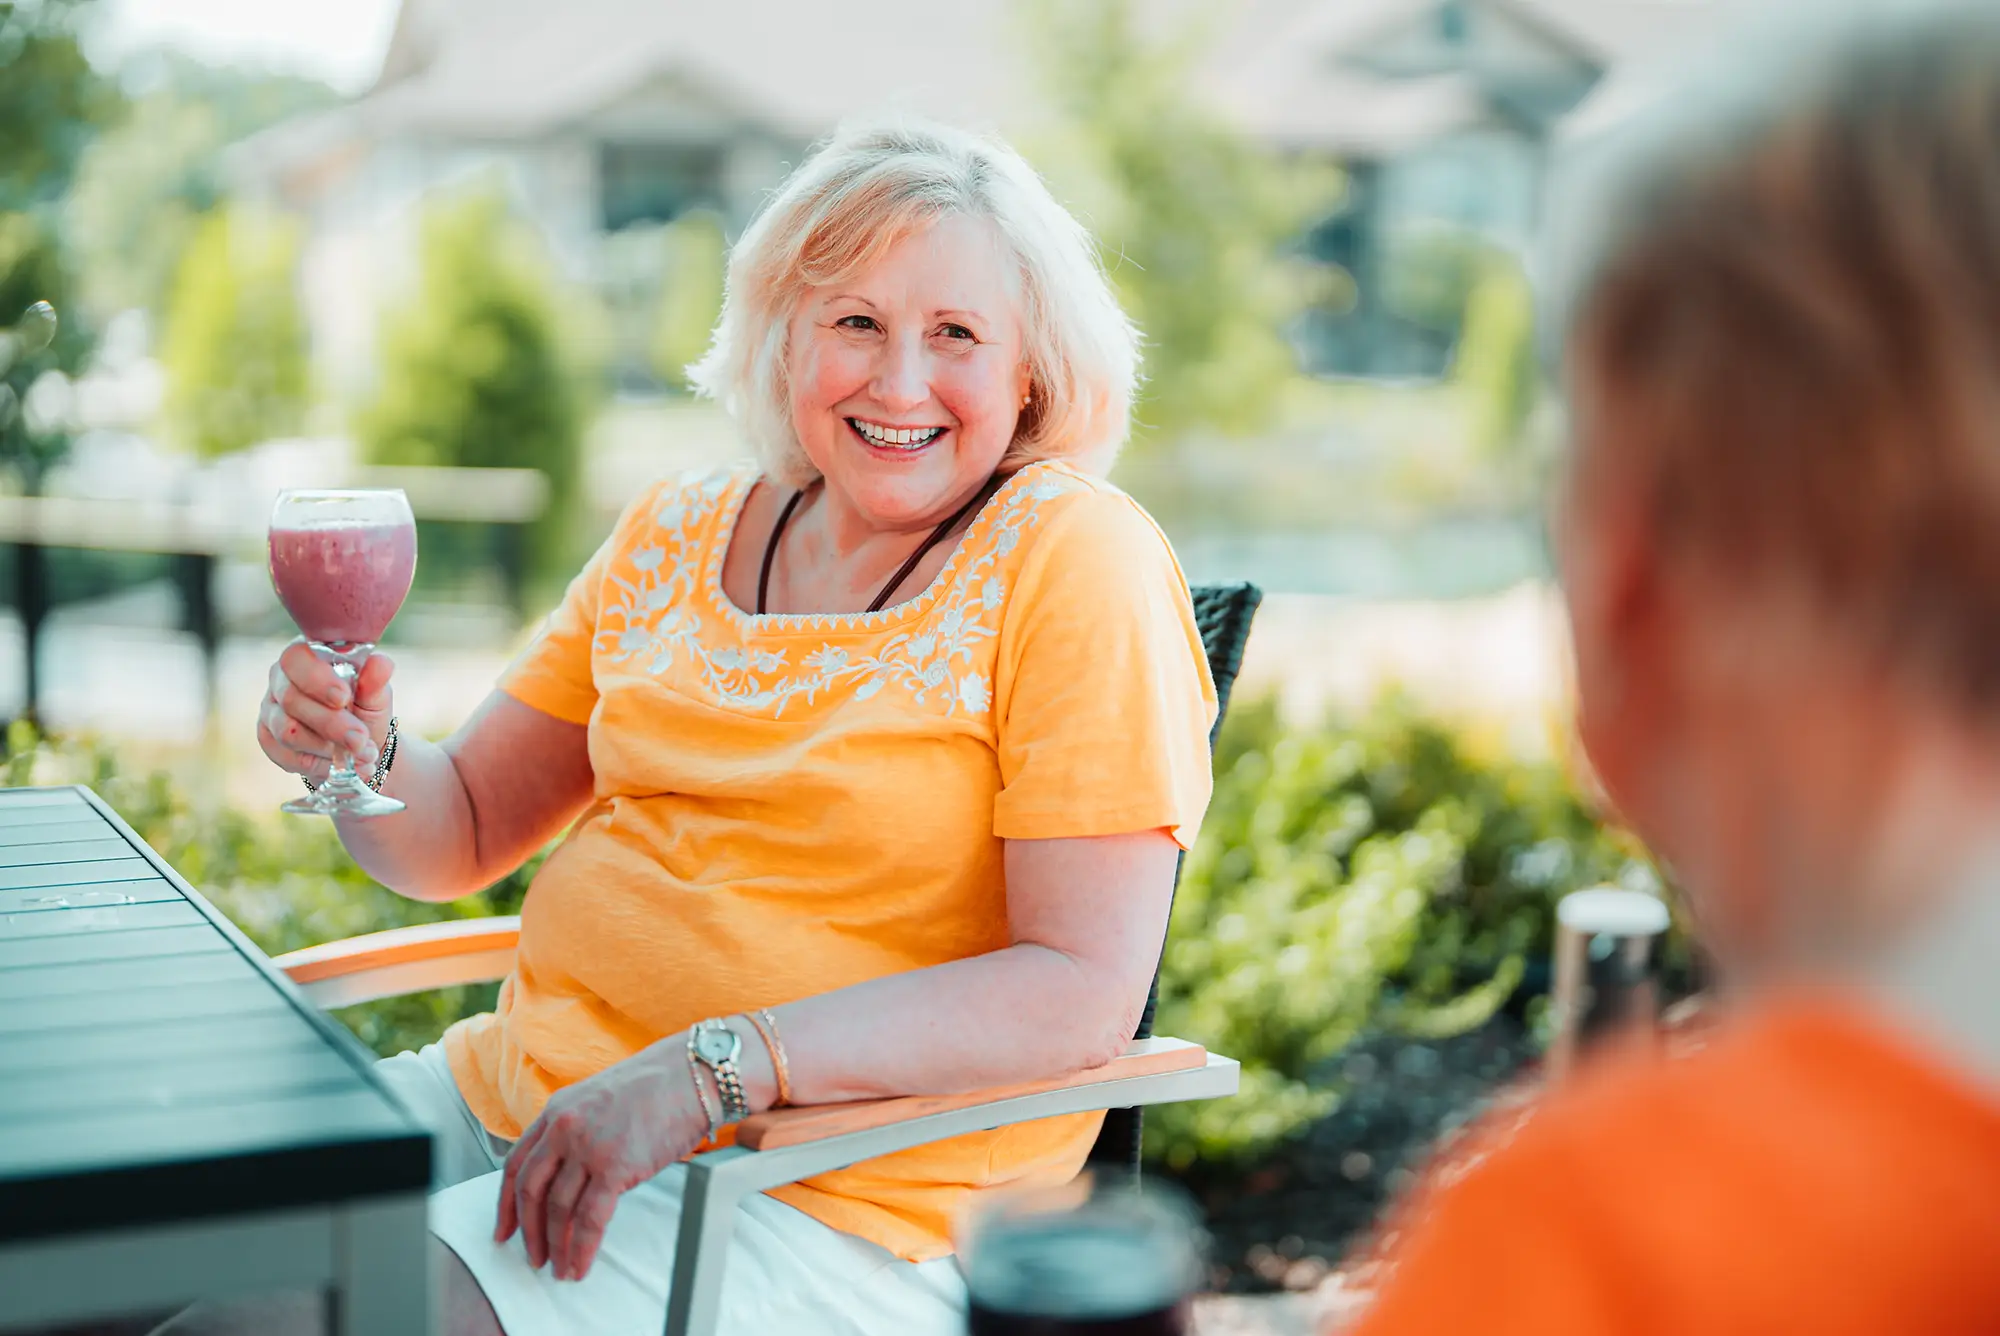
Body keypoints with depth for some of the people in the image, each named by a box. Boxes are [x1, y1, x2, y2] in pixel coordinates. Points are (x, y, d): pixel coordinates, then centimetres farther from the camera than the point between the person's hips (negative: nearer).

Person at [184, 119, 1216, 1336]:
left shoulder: (1074, 562, -9)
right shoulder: (680, 532, 9)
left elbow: (1085, 995, -17)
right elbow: (462, 832, 15)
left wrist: (708, 1069, -24)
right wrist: (359, 757, -9)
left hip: (828, 1203, -6)